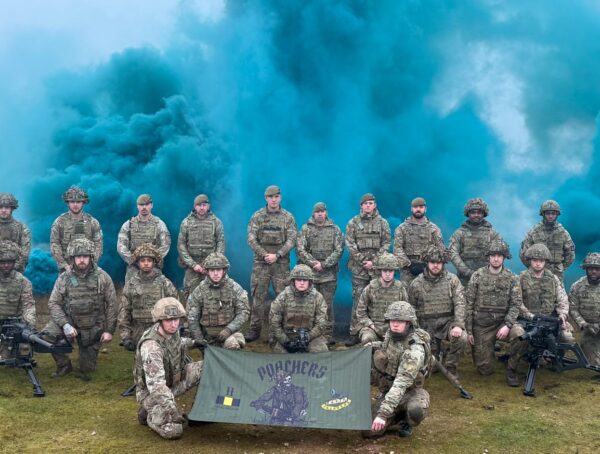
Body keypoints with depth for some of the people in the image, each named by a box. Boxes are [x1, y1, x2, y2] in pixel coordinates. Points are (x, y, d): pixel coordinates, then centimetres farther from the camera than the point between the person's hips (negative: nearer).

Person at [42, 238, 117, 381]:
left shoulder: (102, 277, -11)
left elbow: (111, 305, -7)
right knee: (49, 334, -27)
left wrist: (109, 330, -10)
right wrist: (64, 324, -24)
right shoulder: (64, 278, -8)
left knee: (87, 367, 5)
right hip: (70, 321, 1)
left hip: (94, 326, -1)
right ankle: (64, 365, -4)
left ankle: (84, 371, 42)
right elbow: (53, 303, -9)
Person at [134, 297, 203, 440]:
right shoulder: (151, 347, -35)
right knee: (173, 431, -23)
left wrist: (194, 342, 16)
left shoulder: (172, 330, -10)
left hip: (173, 381, 8)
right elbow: (156, 385, -38)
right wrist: (172, 410, -43)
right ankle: (149, 414, 7)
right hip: (151, 391, -8)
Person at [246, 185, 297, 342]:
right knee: (258, 296, 1)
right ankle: (255, 329, 8)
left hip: (281, 263, 0)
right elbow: (251, 239, -2)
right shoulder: (257, 216, 4)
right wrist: (264, 255, -13)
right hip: (260, 263, 0)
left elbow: (291, 241, -2)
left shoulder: (288, 217, 4)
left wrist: (277, 255, -14)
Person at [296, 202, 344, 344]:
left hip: (328, 274, 0)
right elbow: (300, 249, -2)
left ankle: (329, 334, 7)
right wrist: (313, 262, -14)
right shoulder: (305, 229, 6)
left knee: (328, 305, 1)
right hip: (309, 273, 0)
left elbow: (339, 250, -2)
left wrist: (323, 264, -11)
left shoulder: (335, 230, 7)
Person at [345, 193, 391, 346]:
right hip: (358, 267, 0)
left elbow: (386, 244, 1)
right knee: (358, 299, -2)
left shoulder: (382, 223, 7)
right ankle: (355, 333, 1)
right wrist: (361, 260, -9)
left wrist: (374, 261, -9)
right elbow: (349, 243, 0)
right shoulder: (353, 222, 7)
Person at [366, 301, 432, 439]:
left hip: (409, 391, -5)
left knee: (416, 411, -39)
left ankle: (407, 422, -1)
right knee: (369, 431, -8)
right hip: (388, 391, 5)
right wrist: (371, 346, 1)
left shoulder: (415, 349, -30)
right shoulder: (390, 335, -7)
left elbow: (401, 384, -37)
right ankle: (400, 414, 19)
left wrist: (383, 413, -44)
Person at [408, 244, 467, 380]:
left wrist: (458, 325, -25)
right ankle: (435, 351, 34)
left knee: (461, 338, -32)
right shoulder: (416, 284, 0)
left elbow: (459, 304, -11)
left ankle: (450, 368, -5)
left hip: (447, 322, -1)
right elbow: (411, 310, 9)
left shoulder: (452, 280, -2)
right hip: (427, 326, 1)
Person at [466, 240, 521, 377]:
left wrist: (508, 325, -21)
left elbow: (516, 304, -6)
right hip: (481, 325, -1)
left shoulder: (512, 278, 0)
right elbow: (469, 304, -1)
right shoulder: (477, 276, -2)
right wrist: (469, 331, -4)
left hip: (502, 322, 1)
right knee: (485, 369, -3)